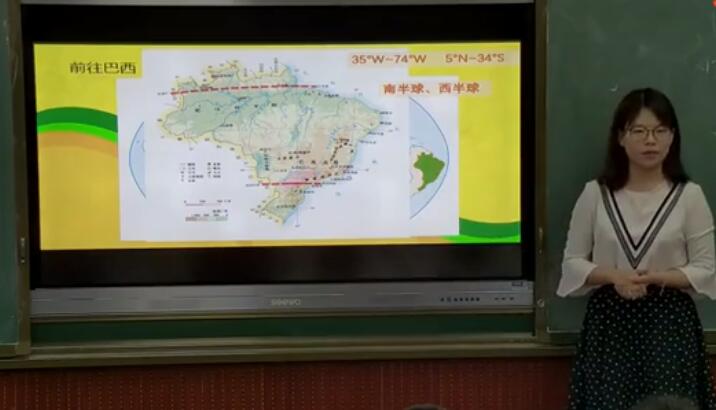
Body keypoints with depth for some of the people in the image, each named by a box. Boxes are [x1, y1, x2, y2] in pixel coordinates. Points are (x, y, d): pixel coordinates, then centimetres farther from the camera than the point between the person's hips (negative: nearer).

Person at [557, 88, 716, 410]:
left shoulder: (689, 195, -2)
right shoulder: (596, 193, 0)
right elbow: (572, 262, 3)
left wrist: (657, 278, -16)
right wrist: (613, 277, -15)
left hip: (669, 320, 0)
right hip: (608, 320, 1)